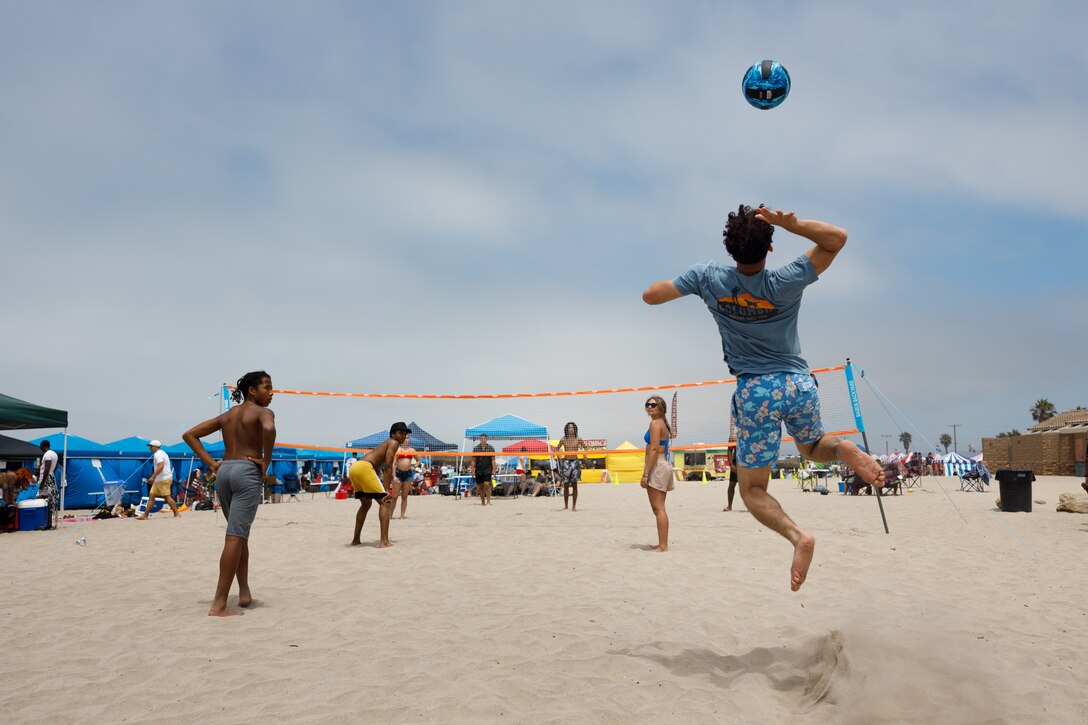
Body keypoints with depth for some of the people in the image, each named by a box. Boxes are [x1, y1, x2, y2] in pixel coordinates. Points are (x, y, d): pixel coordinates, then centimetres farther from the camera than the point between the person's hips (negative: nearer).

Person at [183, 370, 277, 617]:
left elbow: (189, 434, 17)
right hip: (248, 472, -8)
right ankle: (219, 605, -11)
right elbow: (268, 429, -27)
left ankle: (244, 592, 27)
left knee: (240, 535, 20)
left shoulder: (227, 415, 20)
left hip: (224, 471, 8)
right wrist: (266, 463, -14)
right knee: (235, 537, -9)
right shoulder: (263, 412, -2)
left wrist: (210, 463, 9)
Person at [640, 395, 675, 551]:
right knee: (659, 508, 14)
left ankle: (663, 545, -7)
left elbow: (654, 449, -19)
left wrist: (645, 474, -21)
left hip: (656, 466, -10)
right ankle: (663, 544, 18)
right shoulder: (663, 424, 18)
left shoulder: (655, 423, -12)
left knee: (658, 508, -8)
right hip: (664, 464, 10)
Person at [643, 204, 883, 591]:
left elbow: (650, 295, -2)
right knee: (813, 447, 30)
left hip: (756, 393, -1)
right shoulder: (784, 282, -10)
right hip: (800, 383, 2)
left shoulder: (708, 276, -10)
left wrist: (688, 281, 17)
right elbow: (837, 237, -2)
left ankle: (797, 535, -21)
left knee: (752, 489, 7)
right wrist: (787, 222, -17)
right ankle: (843, 449, -5)